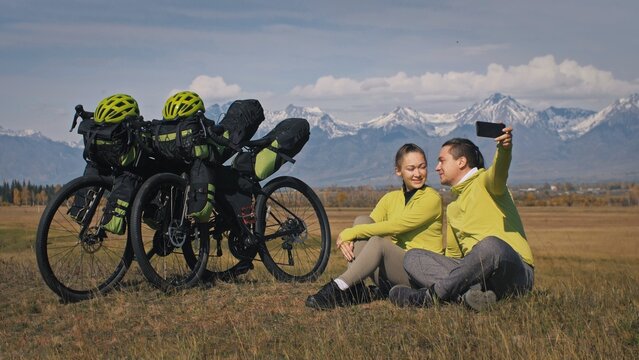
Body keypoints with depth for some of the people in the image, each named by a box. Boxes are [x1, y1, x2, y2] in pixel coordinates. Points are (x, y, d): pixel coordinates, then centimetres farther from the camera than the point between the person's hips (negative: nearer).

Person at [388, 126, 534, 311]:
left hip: (514, 270, -7)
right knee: (413, 257, -5)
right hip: (475, 273, 7)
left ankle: (430, 296, -24)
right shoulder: (453, 208, 26)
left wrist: (504, 149, -44)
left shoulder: (485, 182, 3)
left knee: (491, 245, -39)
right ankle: (470, 294, -31)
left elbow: (498, 173, -23)